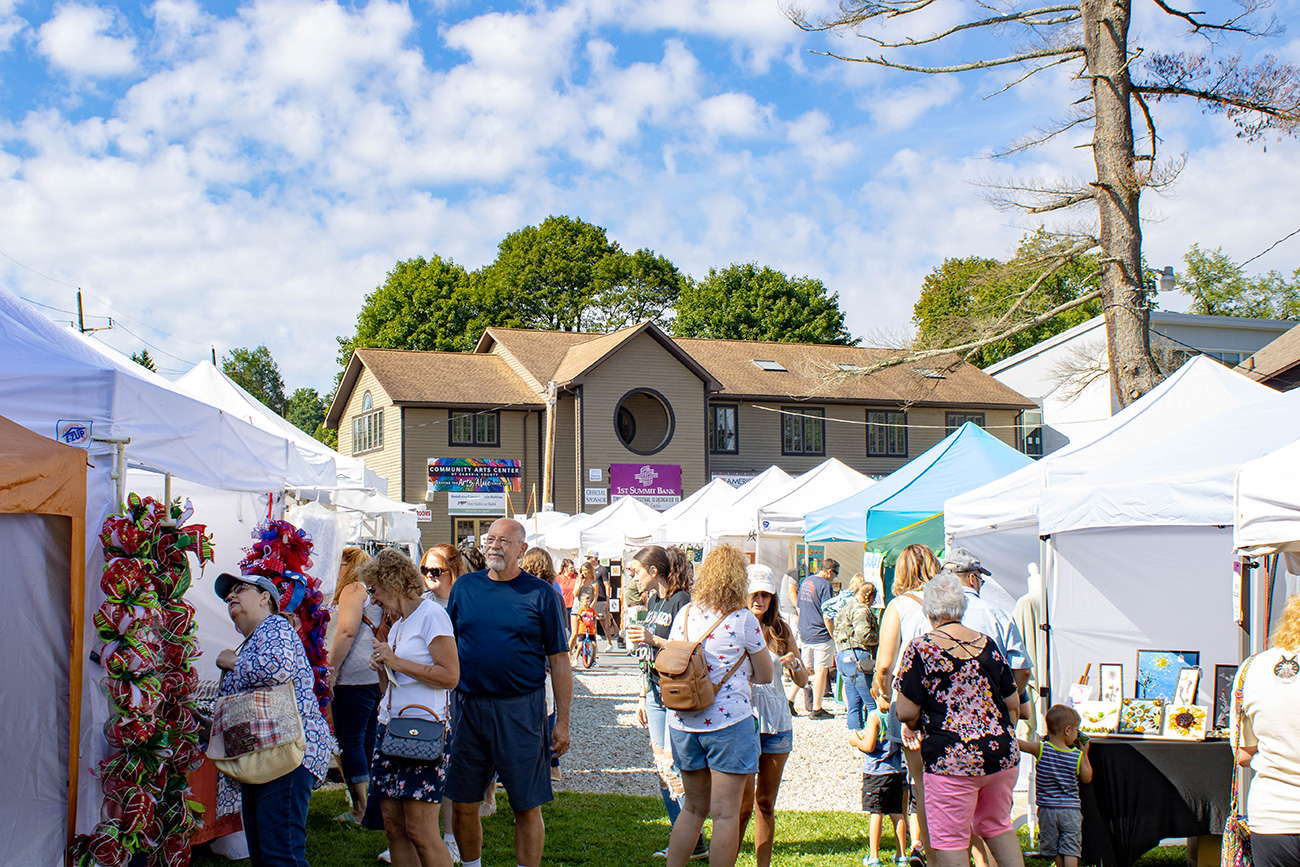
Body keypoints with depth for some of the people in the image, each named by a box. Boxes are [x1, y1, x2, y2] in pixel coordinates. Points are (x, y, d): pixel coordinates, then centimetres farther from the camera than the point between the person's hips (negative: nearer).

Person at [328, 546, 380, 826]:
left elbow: (347, 632, -15)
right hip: (379, 677, 9)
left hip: (355, 677, -9)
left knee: (349, 742, -5)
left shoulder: (353, 588, -5)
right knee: (370, 740, 13)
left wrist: (331, 671, -13)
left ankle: (360, 809, -6)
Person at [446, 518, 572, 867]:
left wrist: (562, 722, -4)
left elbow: (559, 661, -1)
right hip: (468, 708, 3)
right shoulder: (465, 587, 7)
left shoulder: (540, 594, -2)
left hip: (522, 710, -3)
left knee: (527, 808, 1)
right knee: (462, 806, 9)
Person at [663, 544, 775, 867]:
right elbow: (765, 676, 0)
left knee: (694, 807, 18)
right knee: (726, 814, 2)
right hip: (728, 719, -5)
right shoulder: (743, 619, -9)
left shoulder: (684, 614, 5)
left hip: (682, 720, 5)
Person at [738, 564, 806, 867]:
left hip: (777, 721, 4)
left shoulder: (781, 631, 9)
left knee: (766, 802, 9)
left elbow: (802, 681, 11)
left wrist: (794, 664, -9)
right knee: (743, 803, -5)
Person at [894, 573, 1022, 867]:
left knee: (950, 842, 3)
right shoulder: (987, 644, 6)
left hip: (952, 759, -6)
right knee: (996, 826, 24)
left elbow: (906, 713, -11)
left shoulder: (921, 649, -9)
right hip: (1002, 754, 6)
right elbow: (1013, 705, 12)